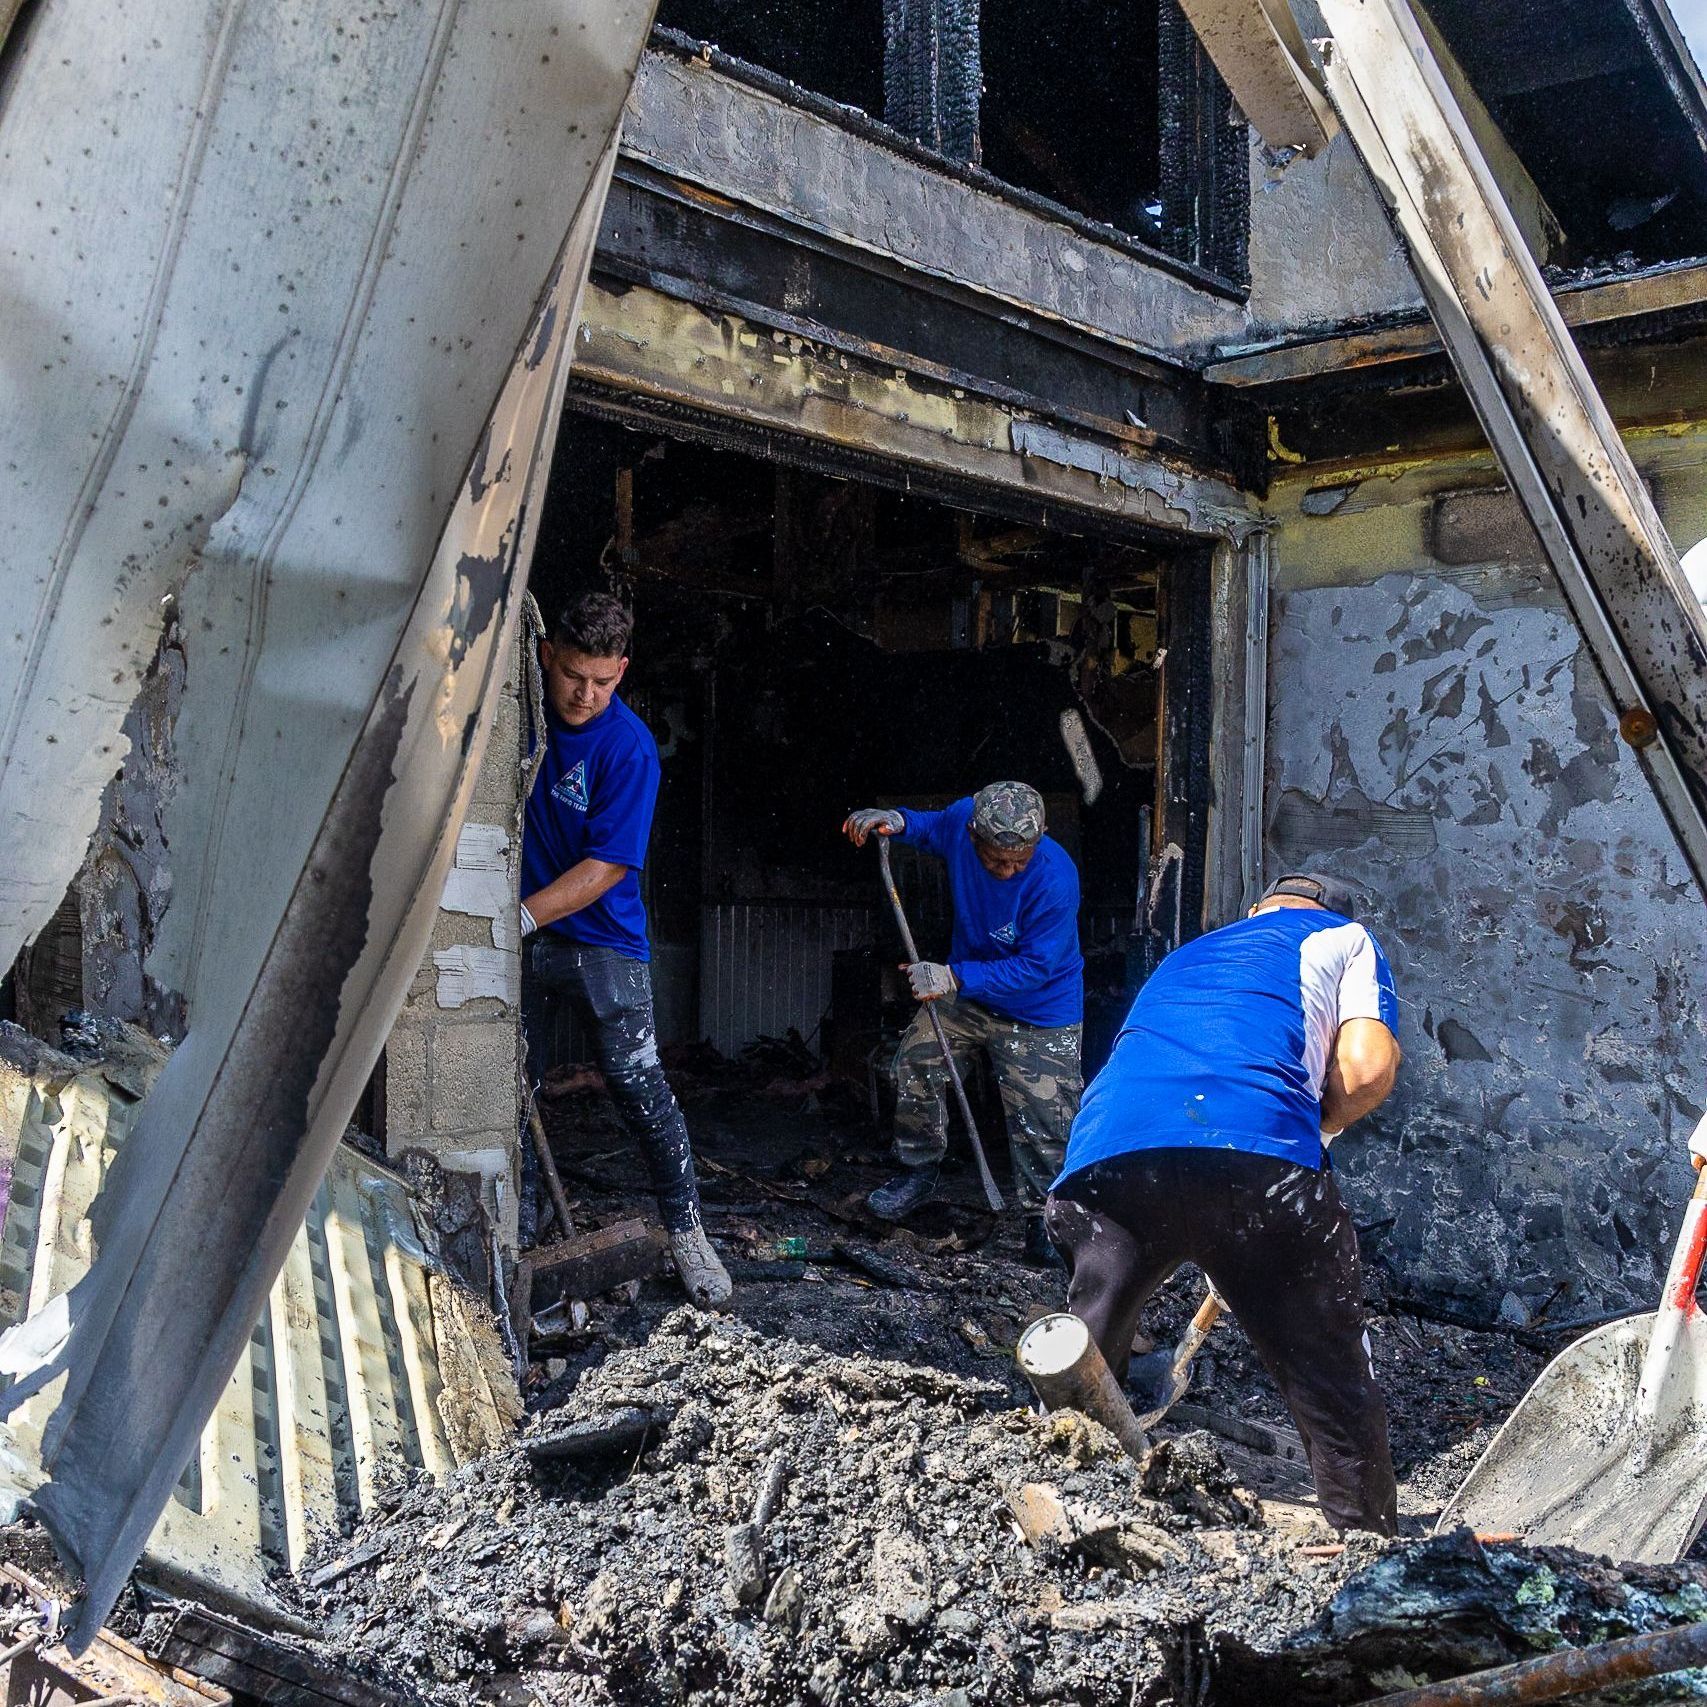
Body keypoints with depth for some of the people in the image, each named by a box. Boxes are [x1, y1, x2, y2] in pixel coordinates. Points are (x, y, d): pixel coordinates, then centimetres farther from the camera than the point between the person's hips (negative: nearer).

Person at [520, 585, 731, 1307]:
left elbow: (608, 863, -17)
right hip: (519, 939, 4)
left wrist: (523, 916, -23)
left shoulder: (628, 746, -15)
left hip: (601, 942, -4)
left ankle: (686, 1232, 7)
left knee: (639, 1086, -7)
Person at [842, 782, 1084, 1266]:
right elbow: (933, 828, 8)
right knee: (915, 1063, 3)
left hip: (1039, 1012, -5)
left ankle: (1043, 1218, 11)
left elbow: (1035, 966, -28)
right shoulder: (963, 820, -20)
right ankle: (919, 1173, 23)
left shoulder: (1055, 878, -34)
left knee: (1042, 1119, -7)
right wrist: (896, 822, -14)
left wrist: (955, 980, -35)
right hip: (965, 990, 5)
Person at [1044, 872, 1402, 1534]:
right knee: (1337, 1396, 12)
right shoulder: (1345, 938, 29)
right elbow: (1368, 1066, 7)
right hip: (1258, 1150, -3)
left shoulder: (1184, 957, 43)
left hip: (1105, 1153, 3)